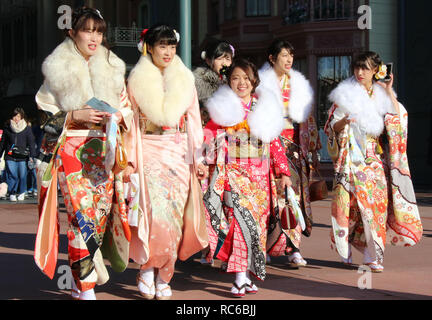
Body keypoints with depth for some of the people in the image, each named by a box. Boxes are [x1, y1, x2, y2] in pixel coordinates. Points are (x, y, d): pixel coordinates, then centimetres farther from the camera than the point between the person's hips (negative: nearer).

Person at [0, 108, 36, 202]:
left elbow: (31, 143, 3)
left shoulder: (27, 129, 4)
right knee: (12, 175, -6)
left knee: (22, 175, -1)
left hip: (22, 156, -1)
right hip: (10, 156, 1)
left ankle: (21, 193, 17)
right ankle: (12, 193, 6)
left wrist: (31, 155, -6)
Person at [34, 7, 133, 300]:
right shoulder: (58, 70, 2)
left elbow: (128, 108, 17)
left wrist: (120, 116, -5)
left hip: (105, 152, 3)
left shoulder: (113, 69, 11)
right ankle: (86, 288, -1)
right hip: (72, 151, -3)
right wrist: (76, 116, -14)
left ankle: (85, 277, 19)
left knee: (102, 210, 0)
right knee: (81, 214, -9)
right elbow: (44, 113, 1)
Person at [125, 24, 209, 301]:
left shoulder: (185, 80, 11)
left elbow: (193, 121, 11)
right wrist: (130, 160, -5)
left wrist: (198, 158, 5)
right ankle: (147, 268, 5)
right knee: (157, 214, -15)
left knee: (176, 218, -1)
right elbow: (132, 123, 2)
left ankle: (163, 278, 9)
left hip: (179, 155, 3)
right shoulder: (137, 81, 4)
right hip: (150, 154, -2)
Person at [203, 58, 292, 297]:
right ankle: (240, 277, -14)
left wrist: (284, 171, 11)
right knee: (242, 218, -16)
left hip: (260, 176, 4)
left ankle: (248, 273, 13)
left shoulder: (264, 108, 12)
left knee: (257, 220, 3)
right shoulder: (223, 109, 3)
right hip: (234, 174, -4)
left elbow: (275, 142, 15)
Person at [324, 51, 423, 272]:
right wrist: (344, 122, -18)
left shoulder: (381, 94, 11)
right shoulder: (345, 95, 5)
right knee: (350, 203, -7)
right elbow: (331, 126, 2)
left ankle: (374, 256, -1)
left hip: (376, 159, 2)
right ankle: (346, 253, 8)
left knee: (377, 202, -6)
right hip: (352, 158, -2)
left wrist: (389, 92, -3)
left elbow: (397, 119, -1)